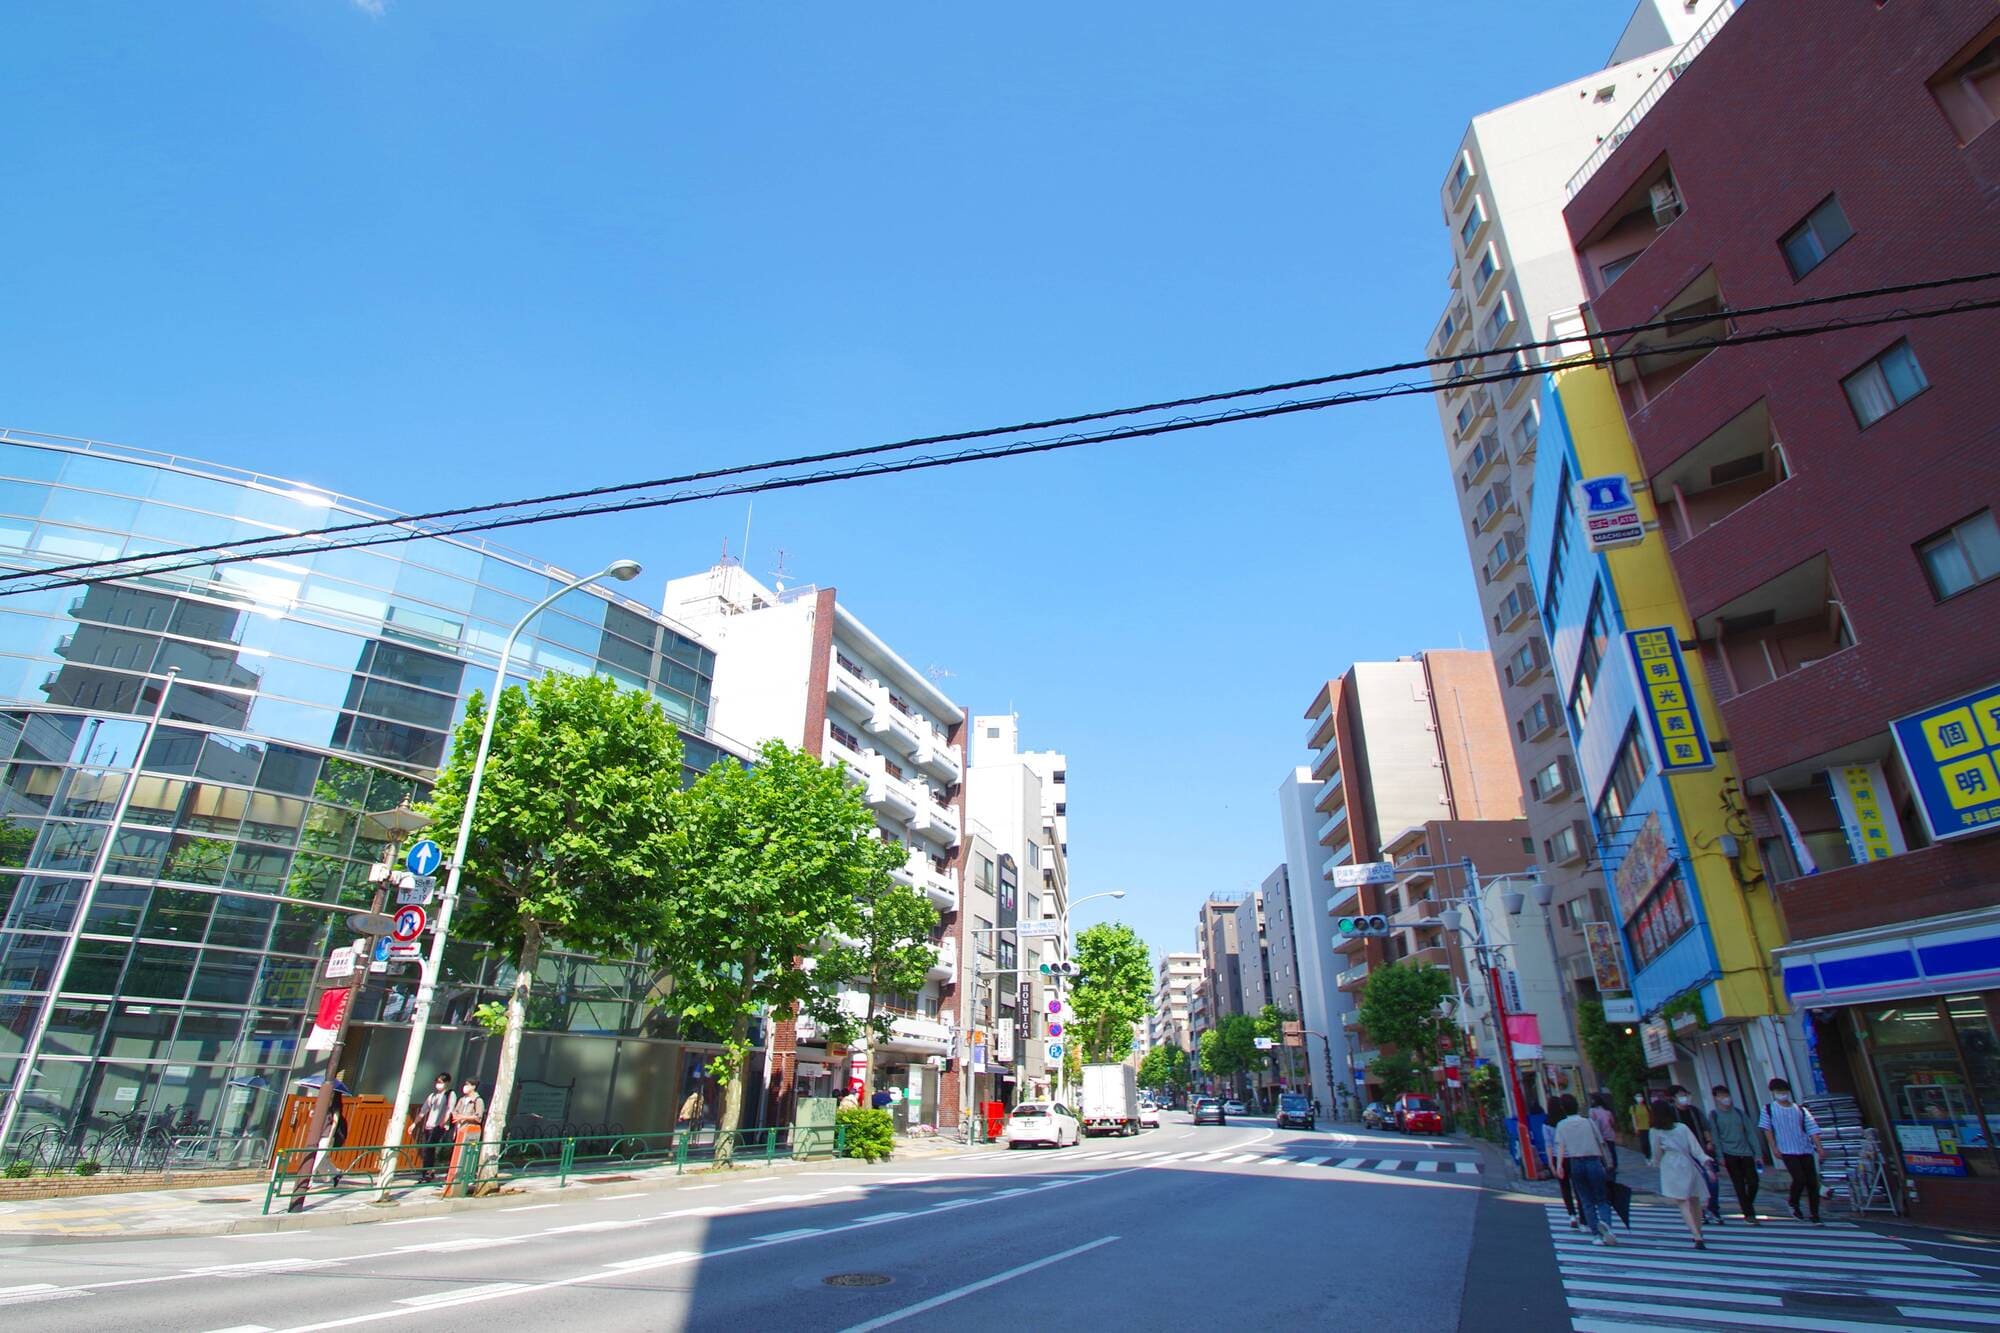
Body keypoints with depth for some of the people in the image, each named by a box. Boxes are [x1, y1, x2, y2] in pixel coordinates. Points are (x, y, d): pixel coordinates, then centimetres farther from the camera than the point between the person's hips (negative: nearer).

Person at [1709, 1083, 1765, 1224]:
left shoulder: (1739, 1112, 9)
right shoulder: (1714, 1115, 0)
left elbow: (1751, 1132, 10)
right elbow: (1715, 1137, -3)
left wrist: (1758, 1153, 3)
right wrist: (1720, 1156, -10)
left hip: (1746, 1153, 3)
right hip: (1729, 1154, -3)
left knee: (1753, 1182, -2)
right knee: (1739, 1185, -3)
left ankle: (1748, 1208, 22)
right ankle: (1749, 1214, 6)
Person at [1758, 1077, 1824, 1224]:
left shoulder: (1800, 1110, 10)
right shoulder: (1769, 1109, 4)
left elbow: (1812, 1129, 5)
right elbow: (1767, 1129, 1)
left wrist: (1818, 1147, -8)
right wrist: (1774, 1148, -8)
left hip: (1806, 1150, 3)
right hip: (1787, 1151, -3)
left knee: (1812, 1182, 1)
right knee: (1800, 1179, -16)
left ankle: (1815, 1216, 14)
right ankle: (1794, 1204, 10)